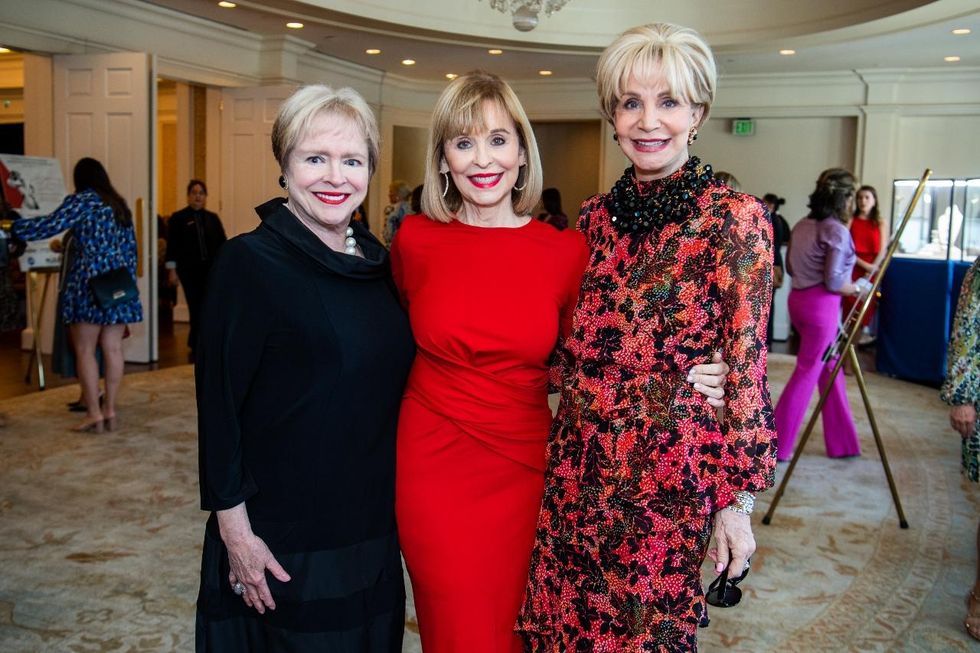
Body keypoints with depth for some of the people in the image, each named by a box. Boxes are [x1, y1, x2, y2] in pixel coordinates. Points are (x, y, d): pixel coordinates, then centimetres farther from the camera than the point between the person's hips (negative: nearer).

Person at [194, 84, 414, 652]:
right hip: (283, 538, -6)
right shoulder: (250, 261, -12)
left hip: (375, 526, 6)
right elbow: (219, 403, -13)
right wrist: (233, 525, -15)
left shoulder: (376, 260, 6)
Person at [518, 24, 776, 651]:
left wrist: (737, 499, -10)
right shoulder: (597, 215, 5)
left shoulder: (736, 217, -11)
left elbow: (746, 368, -11)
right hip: (579, 463, 5)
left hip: (671, 470, -4)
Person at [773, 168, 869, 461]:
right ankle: (777, 445, 9)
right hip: (821, 305, -8)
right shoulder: (837, 231, -15)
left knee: (830, 367, 16)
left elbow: (790, 267, 16)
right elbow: (833, 282, -18)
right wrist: (858, 288, -2)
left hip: (798, 299, 8)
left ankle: (842, 442, 23)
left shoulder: (802, 225, 9)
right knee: (807, 373, 2)